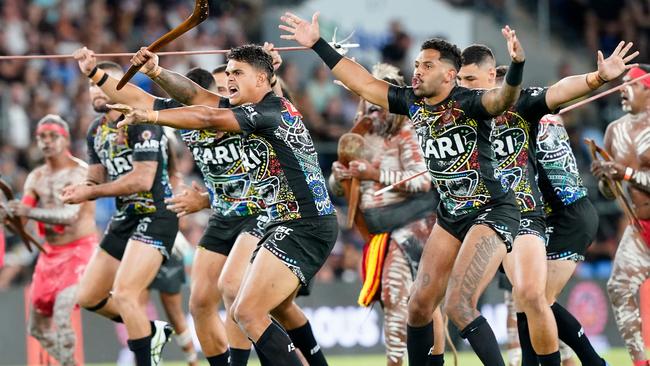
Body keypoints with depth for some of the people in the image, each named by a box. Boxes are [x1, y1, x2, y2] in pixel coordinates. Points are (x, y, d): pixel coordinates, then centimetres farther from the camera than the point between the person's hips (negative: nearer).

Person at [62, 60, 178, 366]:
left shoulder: (140, 122, -15)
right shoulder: (96, 131, 12)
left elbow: (142, 180, -23)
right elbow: (96, 179, 16)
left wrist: (91, 192, -19)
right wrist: (79, 190, -8)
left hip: (154, 217, -10)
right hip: (124, 218, 10)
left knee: (124, 294, -24)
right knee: (88, 297, 13)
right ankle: (153, 332, 31)